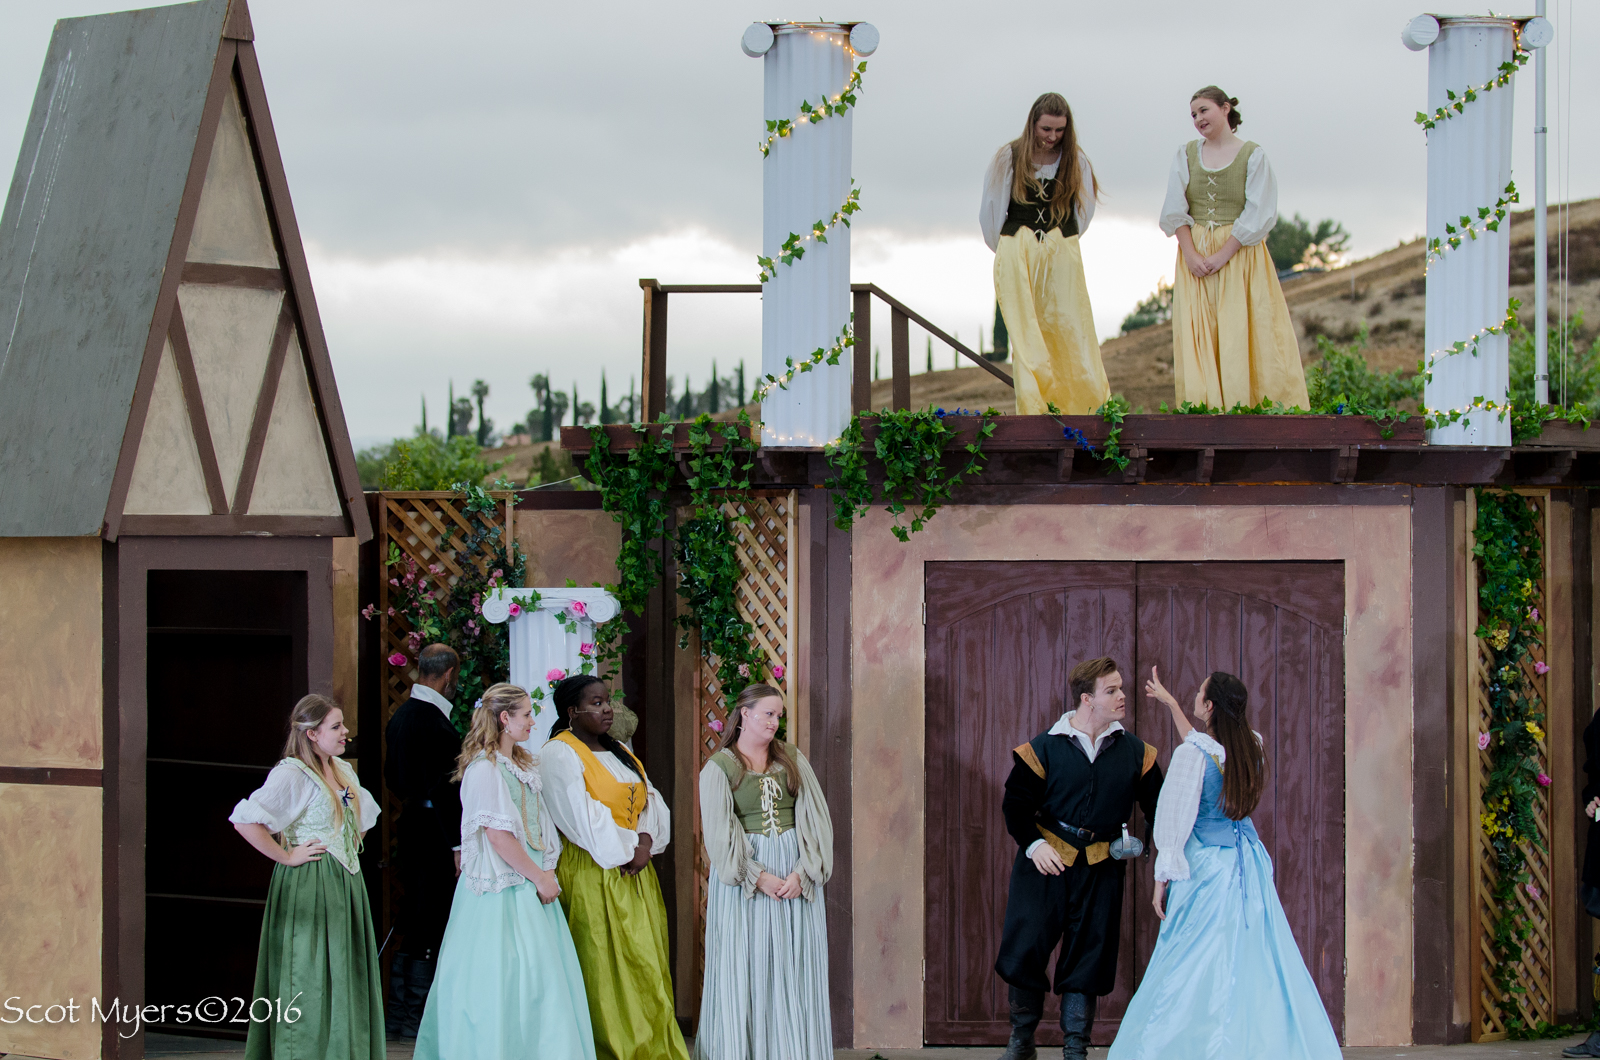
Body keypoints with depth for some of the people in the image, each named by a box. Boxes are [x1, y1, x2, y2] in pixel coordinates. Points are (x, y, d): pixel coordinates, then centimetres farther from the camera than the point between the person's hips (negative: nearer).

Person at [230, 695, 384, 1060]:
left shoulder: (343, 771, 13)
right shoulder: (292, 774, -13)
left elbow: (365, 817, 33)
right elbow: (245, 821, -25)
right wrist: (286, 857, -19)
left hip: (345, 884, 8)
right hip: (309, 887, -8)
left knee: (347, 976, 8)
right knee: (310, 979, -5)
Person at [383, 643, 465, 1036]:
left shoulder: (401, 716, 10)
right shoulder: (436, 723, -20)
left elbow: (393, 777, 19)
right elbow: (444, 791, -21)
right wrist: (457, 844, -19)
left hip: (410, 834, 9)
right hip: (434, 838, -9)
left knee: (412, 929, 16)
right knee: (428, 932, -3)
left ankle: (398, 1014, 21)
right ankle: (416, 1018, 1)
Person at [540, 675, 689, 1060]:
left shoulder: (619, 753, 17)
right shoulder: (559, 755, -8)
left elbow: (652, 801, 11)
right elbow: (583, 817, -17)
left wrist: (646, 839, -8)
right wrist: (627, 851, -13)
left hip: (635, 873, 8)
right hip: (593, 877, -8)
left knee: (647, 967, 6)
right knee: (608, 971, -7)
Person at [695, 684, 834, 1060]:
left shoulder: (792, 759, 9)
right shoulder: (718, 768, 0)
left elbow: (814, 817, 3)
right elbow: (719, 832, -6)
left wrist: (802, 872, -11)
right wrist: (759, 877, -15)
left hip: (796, 871, 3)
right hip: (744, 872, -3)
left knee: (795, 968, 3)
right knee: (745, 968, -1)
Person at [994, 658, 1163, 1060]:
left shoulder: (1135, 752, 4)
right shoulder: (1045, 748, -5)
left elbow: (1156, 806, 10)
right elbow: (1016, 803, 0)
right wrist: (1032, 844, -13)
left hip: (1101, 868, 2)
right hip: (1048, 860, -2)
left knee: (1088, 955, 4)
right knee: (1025, 947, -3)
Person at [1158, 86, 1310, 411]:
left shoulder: (1252, 154, -2)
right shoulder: (1187, 153, 9)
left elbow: (1258, 214, -8)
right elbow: (1174, 210, 3)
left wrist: (1222, 256, -15)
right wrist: (1190, 254, -11)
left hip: (1240, 254, -3)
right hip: (1195, 253, 3)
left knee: (1241, 333, -6)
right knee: (1197, 334, -1)